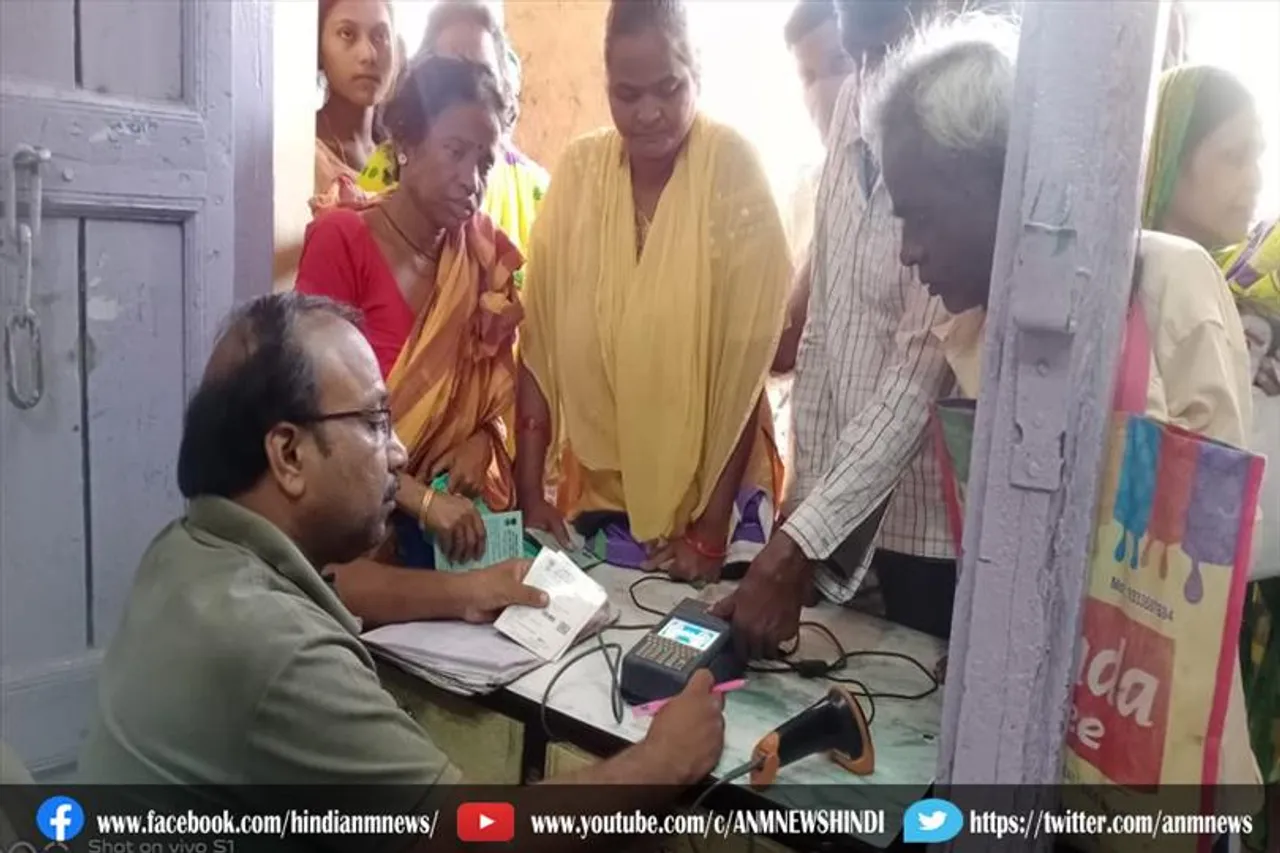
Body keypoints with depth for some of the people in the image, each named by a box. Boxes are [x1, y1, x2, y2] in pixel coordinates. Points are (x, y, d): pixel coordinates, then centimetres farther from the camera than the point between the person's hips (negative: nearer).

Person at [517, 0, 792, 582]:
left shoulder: (734, 169, -12)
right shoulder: (579, 170, -4)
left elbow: (745, 359, -12)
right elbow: (541, 340, -3)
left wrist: (712, 525, -12)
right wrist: (530, 493, -5)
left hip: (709, 491, -2)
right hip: (593, 488, 3)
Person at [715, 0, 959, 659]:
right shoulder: (854, 103, 3)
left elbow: (921, 374, -21)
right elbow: (822, 322, 7)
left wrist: (798, 541, -23)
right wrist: (800, 500, 7)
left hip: (926, 530, -5)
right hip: (833, 512, 6)